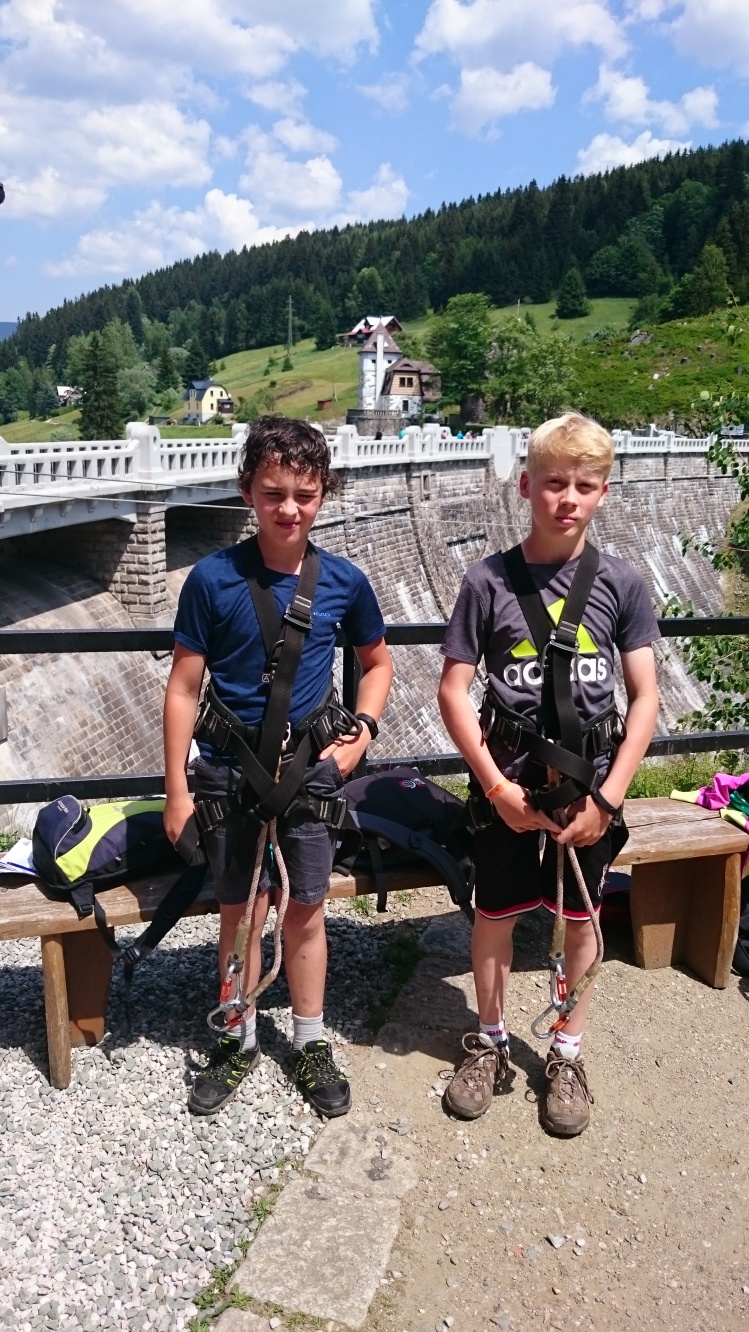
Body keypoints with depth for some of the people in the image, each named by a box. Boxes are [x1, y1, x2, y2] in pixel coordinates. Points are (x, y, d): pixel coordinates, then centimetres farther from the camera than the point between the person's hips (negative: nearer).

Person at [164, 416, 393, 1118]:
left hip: (310, 770, 1)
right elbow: (183, 688, -6)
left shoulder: (344, 580, -5)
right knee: (241, 911, 10)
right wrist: (177, 789, -6)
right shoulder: (212, 578, -11)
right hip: (229, 772, -1)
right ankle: (239, 1040, 31)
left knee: (305, 909, 11)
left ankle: (310, 1043, 30)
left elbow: (377, 662, 12)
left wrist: (361, 732, -2)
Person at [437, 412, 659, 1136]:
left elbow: (645, 697, -3)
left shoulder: (621, 582, -4)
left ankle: (566, 1054, 34)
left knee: (580, 919, 13)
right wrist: (496, 784, -10)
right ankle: (490, 1043, 35)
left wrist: (607, 797, -9)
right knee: (494, 912, 12)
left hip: (589, 785, 1)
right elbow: (453, 690, -5)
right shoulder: (488, 579, -7)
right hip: (510, 784, 0)